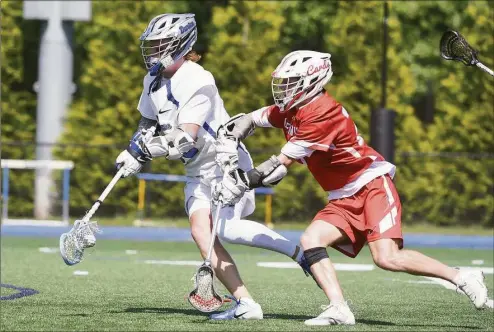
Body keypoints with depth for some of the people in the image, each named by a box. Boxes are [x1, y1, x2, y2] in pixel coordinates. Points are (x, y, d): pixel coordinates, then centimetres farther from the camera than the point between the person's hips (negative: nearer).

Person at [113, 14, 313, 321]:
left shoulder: (197, 81, -20)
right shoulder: (154, 81, 8)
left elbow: (185, 138, -26)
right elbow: (148, 123, 23)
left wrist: (144, 147, -28)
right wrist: (135, 154, 7)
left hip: (225, 161, -8)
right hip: (198, 171, 8)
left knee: (226, 228, -25)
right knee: (201, 231, -12)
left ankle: (298, 251, -9)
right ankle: (246, 304, -16)